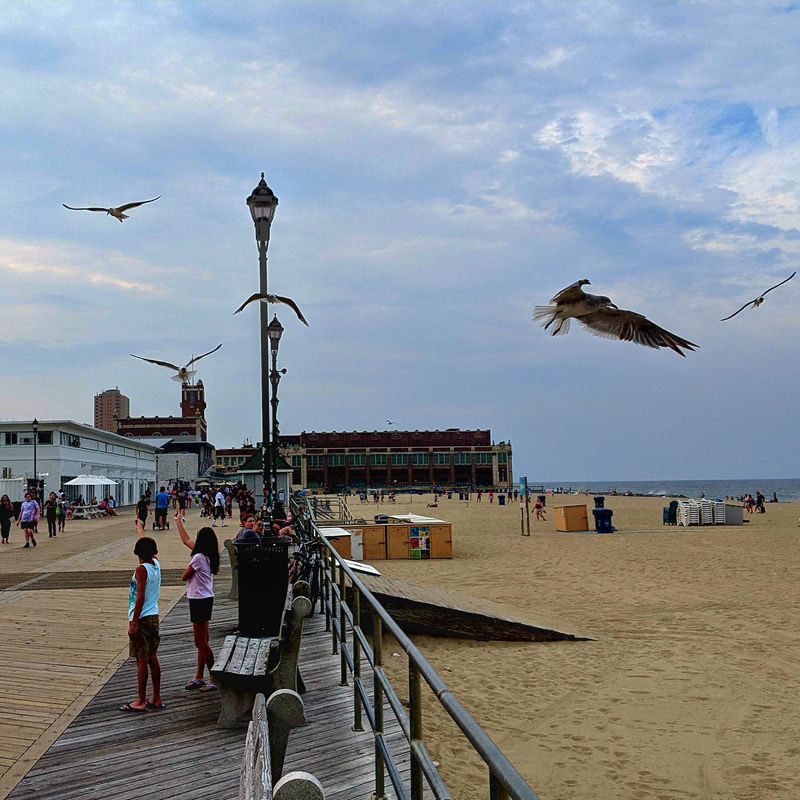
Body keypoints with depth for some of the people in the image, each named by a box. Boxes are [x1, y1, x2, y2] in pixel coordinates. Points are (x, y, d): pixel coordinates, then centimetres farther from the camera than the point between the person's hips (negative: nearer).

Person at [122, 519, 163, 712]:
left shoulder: (141, 570, -16)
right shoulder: (156, 564, 5)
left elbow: (140, 597, -21)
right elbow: (149, 545, 25)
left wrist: (134, 623, -19)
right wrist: (140, 529, 42)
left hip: (142, 618, -7)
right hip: (153, 616, 8)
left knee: (142, 660, -2)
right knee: (152, 658, 12)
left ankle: (141, 702, 4)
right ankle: (157, 699, 16)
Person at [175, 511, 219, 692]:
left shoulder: (198, 558, -20)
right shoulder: (208, 556, 6)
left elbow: (184, 577, -10)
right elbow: (186, 540, 19)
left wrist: (189, 569, 10)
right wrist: (179, 521, 25)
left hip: (199, 601, -9)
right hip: (205, 599, 9)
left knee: (201, 642, -4)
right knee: (202, 641, 14)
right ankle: (199, 677, 21)